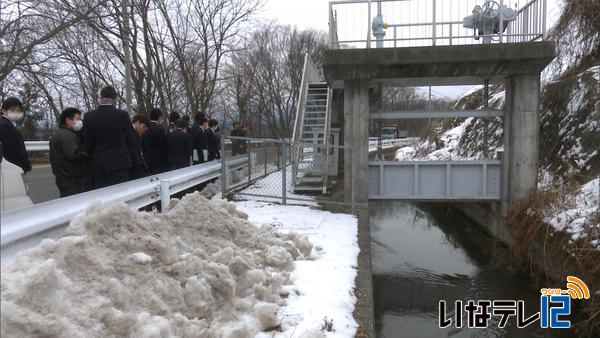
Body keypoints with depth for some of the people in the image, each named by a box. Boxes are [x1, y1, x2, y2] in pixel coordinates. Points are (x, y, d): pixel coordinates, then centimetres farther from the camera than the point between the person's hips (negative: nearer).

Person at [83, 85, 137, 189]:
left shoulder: (89, 116, 0)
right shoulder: (122, 115, -8)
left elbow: (87, 143, 3)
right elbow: (131, 140, -2)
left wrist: (92, 158, 17)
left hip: (98, 165, 3)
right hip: (119, 163, -3)